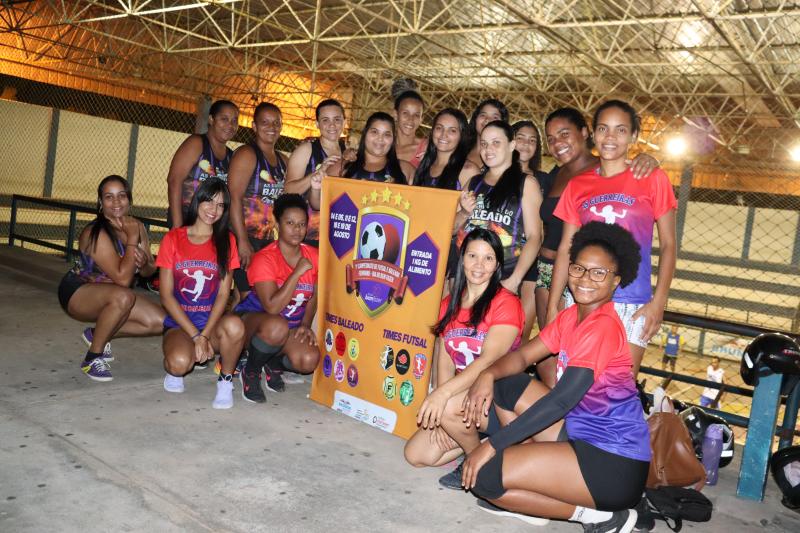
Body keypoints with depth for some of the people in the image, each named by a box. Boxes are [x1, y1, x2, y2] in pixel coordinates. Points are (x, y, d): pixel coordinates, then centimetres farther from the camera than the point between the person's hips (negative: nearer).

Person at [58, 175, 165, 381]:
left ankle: (98, 334, 12)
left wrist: (144, 262, -21)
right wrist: (132, 238, -28)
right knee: (123, 296, -38)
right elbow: (122, 278, -33)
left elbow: (149, 271, 3)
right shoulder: (96, 233, -25)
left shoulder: (137, 226, -5)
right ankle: (92, 358, -18)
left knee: (159, 322, -8)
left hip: (109, 297, 7)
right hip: (77, 293, -7)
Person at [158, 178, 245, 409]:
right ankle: (174, 370, 7)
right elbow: (166, 295, -2)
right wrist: (195, 335, -11)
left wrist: (205, 335, -13)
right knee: (180, 362, -32)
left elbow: (223, 293, -2)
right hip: (179, 323, 0)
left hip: (212, 322, 1)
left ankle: (226, 381, -8)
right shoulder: (174, 238, 2)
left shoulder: (226, 241, 5)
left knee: (234, 326, -35)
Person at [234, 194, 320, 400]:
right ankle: (250, 372, -9)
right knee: (277, 327, -40)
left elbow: (313, 298, 11)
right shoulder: (264, 259, -19)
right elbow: (272, 307, -29)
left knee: (310, 361, -25)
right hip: (254, 319, -4)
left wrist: (305, 325, -6)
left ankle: (274, 363, 12)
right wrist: (298, 272, -29)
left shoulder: (313, 257, -3)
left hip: (293, 326, 4)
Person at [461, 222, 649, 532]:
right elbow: (522, 356, 9)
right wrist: (488, 375, -15)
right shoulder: (571, 316, 9)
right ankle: (528, 493, 9)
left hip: (613, 463, -9)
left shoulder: (603, 325, -18)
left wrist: (493, 444, -21)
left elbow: (562, 400, -23)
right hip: (583, 435, 9)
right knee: (505, 386, 8)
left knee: (483, 476, -16)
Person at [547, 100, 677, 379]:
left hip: (632, 305, -2)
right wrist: (552, 306, 3)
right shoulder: (577, 185, 8)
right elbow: (565, 250, 8)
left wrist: (658, 302, -9)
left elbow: (668, 245, 1)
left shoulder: (652, 179, 1)